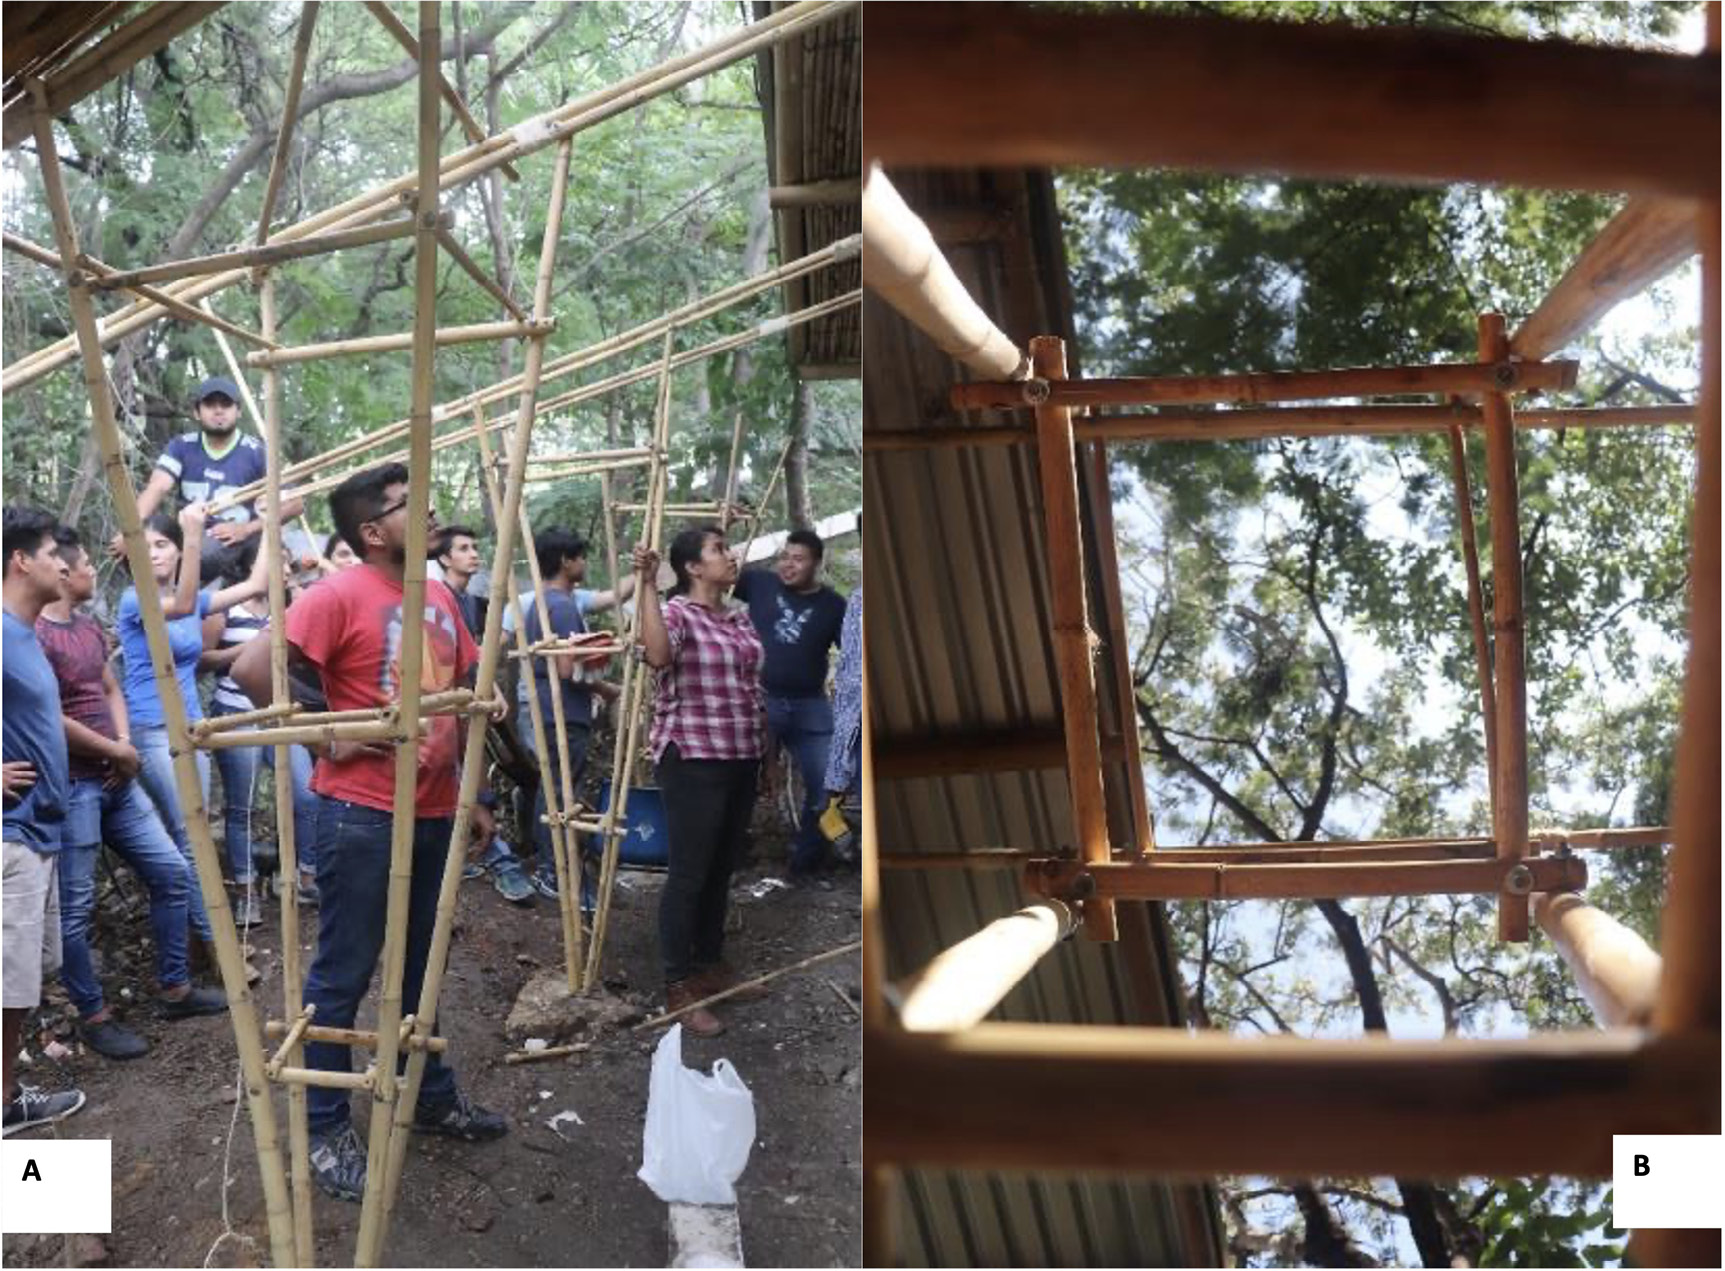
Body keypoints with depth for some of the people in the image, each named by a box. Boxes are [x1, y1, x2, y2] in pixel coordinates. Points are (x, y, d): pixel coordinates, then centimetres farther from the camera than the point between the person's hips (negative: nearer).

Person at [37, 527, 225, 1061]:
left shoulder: (91, 627, 13)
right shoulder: (35, 634, -15)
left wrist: (124, 745, 0)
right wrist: (117, 752, -7)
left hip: (115, 778, 9)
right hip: (70, 785, -9)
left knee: (172, 872, 11)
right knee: (74, 908, 1)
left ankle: (174, 988, 23)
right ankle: (94, 1017, 13)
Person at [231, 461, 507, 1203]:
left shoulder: (440, 597, 9)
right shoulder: (341, 595, -14)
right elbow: (251, 669, -22)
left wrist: (471, 790, 14)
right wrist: (324, 736, -17)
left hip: (433, 811, 7)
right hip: (361, 814, -7)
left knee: (422, 963, 20)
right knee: (342, 974, 4)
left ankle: (431, 1095, 35)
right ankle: (325, 1129, 16)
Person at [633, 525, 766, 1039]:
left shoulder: (740, 617, 14)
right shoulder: (675, 612, -10)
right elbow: (658, 655, -34)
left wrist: (764, 747, 22)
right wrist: (647, 585, -33)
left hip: (741, 757, 8)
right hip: (693, 757, -8)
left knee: (722, 868, 16)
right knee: (689, 872, -3)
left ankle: (711, 964, 29)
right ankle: (678, 986, 5)